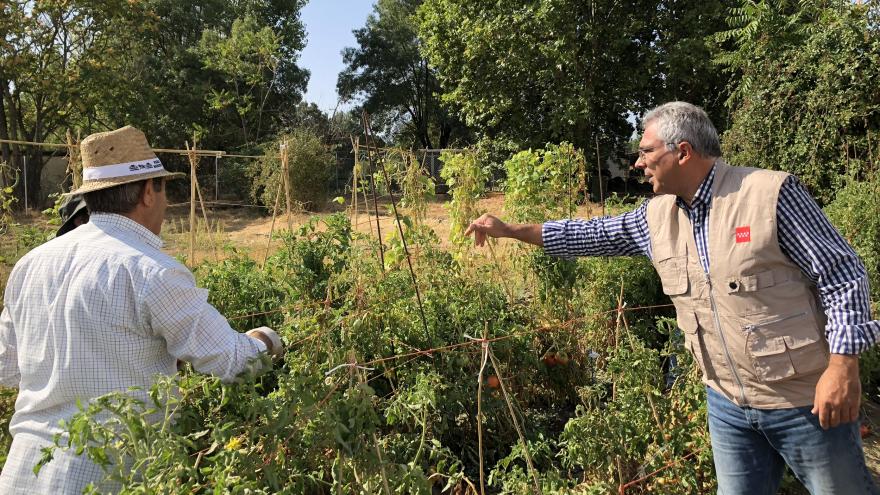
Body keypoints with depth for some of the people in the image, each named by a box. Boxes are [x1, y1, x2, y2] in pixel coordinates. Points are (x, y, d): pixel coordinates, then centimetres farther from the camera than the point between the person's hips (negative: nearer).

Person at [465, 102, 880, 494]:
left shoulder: (771, 193, -15)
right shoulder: (657, 216, 2)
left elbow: (842, 275, -11)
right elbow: (593, 234, 12)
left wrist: (843, 367, -17)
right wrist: (509, 230, 11)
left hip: (806, 399, -5)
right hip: (728, 401, 5)